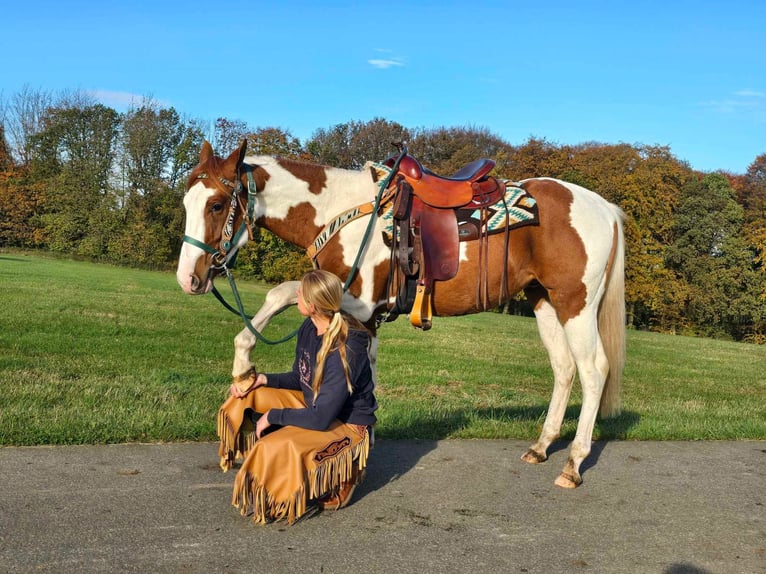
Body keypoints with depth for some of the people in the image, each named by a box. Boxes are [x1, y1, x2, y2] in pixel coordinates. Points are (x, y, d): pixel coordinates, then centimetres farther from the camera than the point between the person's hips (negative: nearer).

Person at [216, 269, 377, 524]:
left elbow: (321, 418, -30)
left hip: (344, 425, -9)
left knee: (277, 449, -30)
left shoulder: (344, 352, -31)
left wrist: (273, 416, -19)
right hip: (315, 404, 9)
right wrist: (263, 379, -7)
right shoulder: (309, 329, -6)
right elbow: (299, 378, 9)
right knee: (247, 395, 1)